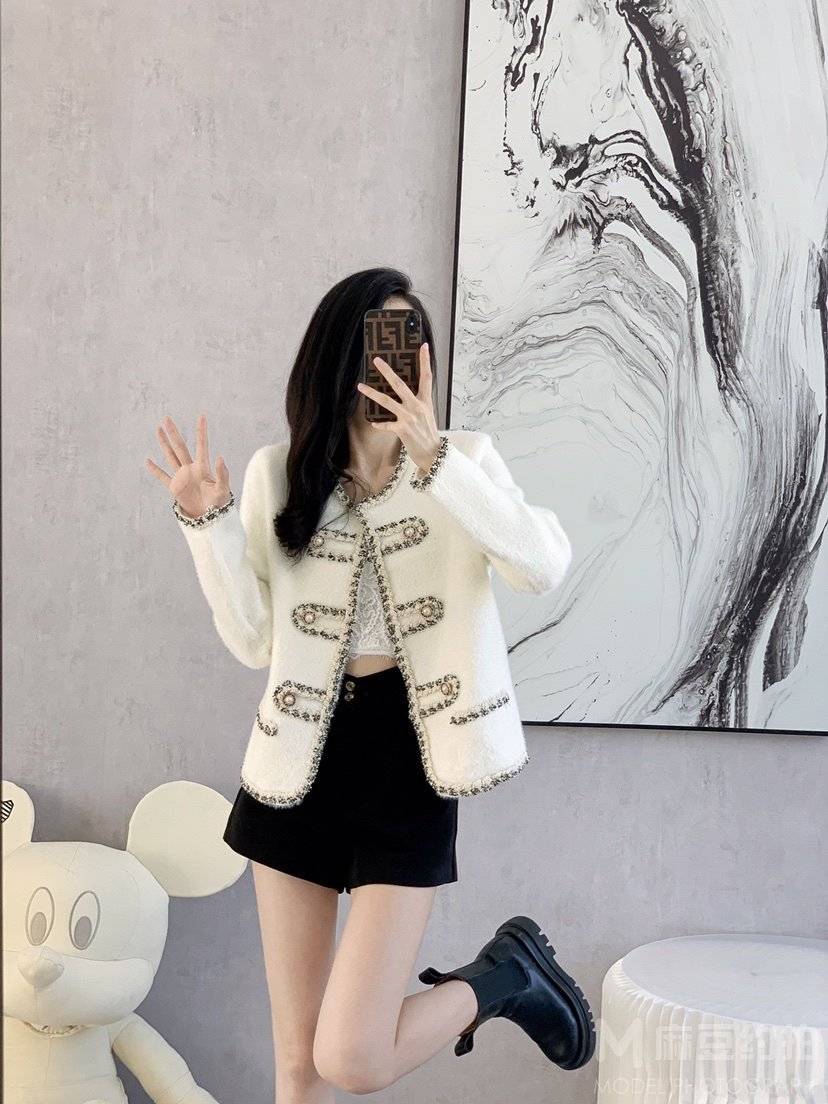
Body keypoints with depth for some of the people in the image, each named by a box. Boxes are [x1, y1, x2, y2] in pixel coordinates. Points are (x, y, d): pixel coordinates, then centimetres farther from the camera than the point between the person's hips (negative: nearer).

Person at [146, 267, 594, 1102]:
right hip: (300, 762, 3)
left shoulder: (463, 459, -2)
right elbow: (254, 643, 1)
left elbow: (546, 567, -20)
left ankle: (506, 973, 18)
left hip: (404, 763, -3)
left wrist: (434, 460, -29)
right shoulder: (277, 474, 2)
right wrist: (209, 523, -10)